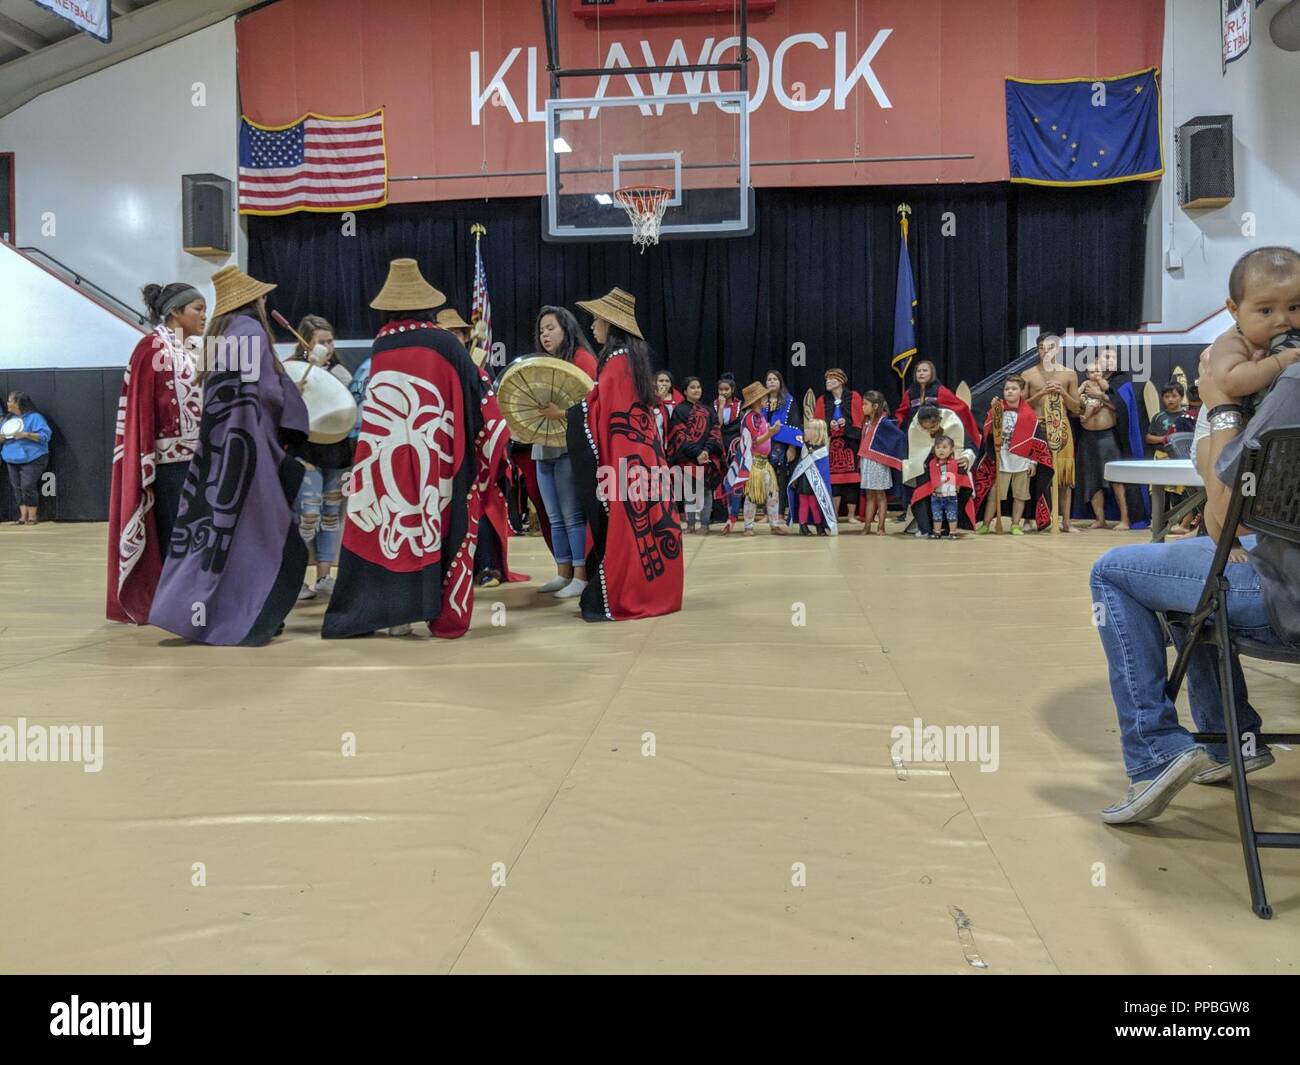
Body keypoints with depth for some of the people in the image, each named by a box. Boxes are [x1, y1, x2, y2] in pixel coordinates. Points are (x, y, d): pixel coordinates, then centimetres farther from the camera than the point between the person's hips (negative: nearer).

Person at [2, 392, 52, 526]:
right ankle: (23, 516, 9)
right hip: (12, 459, 7)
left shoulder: (35, 417, -6)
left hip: (31, 459, -7)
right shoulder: (8, 419, 16)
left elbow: (45, 435, -14)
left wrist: (26, 434, -23)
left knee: (27, 486, -13)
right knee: (17, 488, 4)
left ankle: (32, 517, -4)